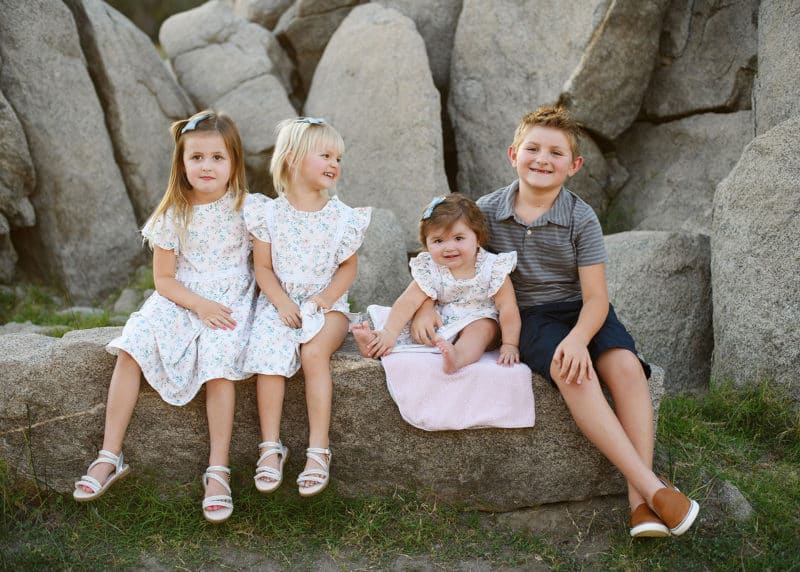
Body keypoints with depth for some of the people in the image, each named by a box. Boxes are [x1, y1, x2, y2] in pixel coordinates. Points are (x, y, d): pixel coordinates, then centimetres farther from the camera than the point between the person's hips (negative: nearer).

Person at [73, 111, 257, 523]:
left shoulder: (246, 208, -4)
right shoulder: (173, 214, 0)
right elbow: (163, 277, 1)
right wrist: (199, 304, -13)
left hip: (230, 301, -2)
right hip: (179, 300, 3)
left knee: (218, 358, -30)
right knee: (131, 347, -21)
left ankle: (218, 470, -23)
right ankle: (110, 456, -14)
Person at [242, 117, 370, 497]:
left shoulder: (341, 216, 2)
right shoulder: (270, 214, 0)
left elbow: (348, 267, 6)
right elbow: (263, 268, 2)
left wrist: (324, 298, -10)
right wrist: (282, 304, -12)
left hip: (326, 303, 0)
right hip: (280, 302, 1)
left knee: (314, 353, -29)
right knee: (268, 355, -26)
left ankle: (318, 449, -24)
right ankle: (271, 447, -18)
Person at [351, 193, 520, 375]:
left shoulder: (492, 268, -15)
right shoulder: (431, 271, -9)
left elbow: (507, 308, -16)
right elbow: (409, 302, -18)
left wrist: (509, 345, -24)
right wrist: (389, 333, -31)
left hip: (481, 321, -4)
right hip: (442, 322, 4)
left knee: (481, 328, -34)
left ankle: (458, 357, -61)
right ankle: (374, 347, -28)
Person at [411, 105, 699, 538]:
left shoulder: (581, 218, -6)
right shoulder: (487, 211, -2)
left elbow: (595, 296, -11)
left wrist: (578, 337, -31)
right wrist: (426, 306, -12)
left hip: (581, 312, 1)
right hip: (528, 316, -1)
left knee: (626, 366, -29)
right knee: (574, 374, -32)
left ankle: (640, 500, -27)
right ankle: (653, 486, -34)